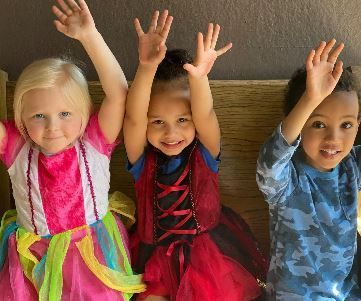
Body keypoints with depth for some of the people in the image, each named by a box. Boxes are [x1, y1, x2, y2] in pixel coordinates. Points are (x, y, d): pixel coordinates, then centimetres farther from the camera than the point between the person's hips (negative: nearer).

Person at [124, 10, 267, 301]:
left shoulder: (204, 155, -14)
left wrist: (199, 76, -54)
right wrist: (146, 68, -47)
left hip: (207, 253, 0)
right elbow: (133, 118, -31)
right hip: (156, 257, 1)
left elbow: (205, 117, -33)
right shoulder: (143, 160, -13)